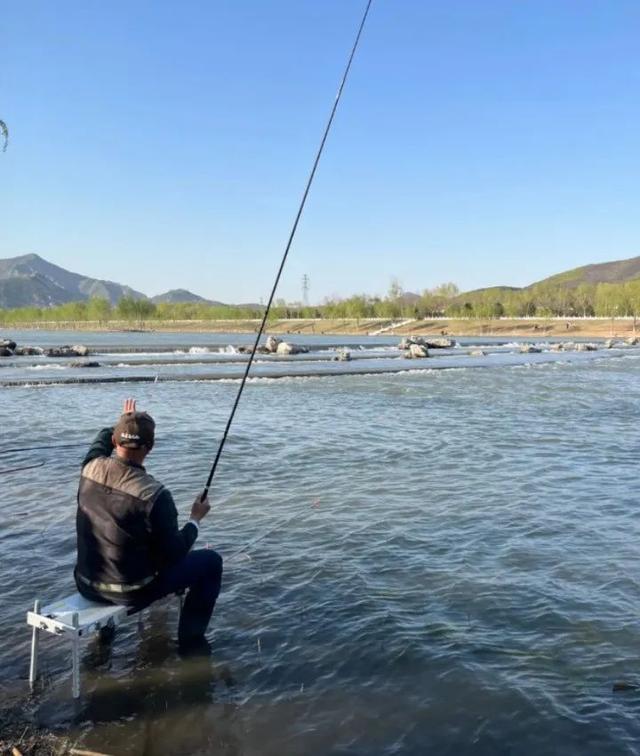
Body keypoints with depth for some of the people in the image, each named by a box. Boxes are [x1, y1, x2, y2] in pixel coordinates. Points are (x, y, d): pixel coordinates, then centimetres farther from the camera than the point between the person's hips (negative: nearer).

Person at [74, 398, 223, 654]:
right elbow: (175, 555, -16)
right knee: (211, 561, 9)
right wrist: (195, 519, -1)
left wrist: (122, 422, 33)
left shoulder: (90, 469, -11)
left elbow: (102, 440, 16)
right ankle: (190, 640, 14)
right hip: (131, 593, -6)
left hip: (87, 585, 7)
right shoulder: (154, 494, -27)